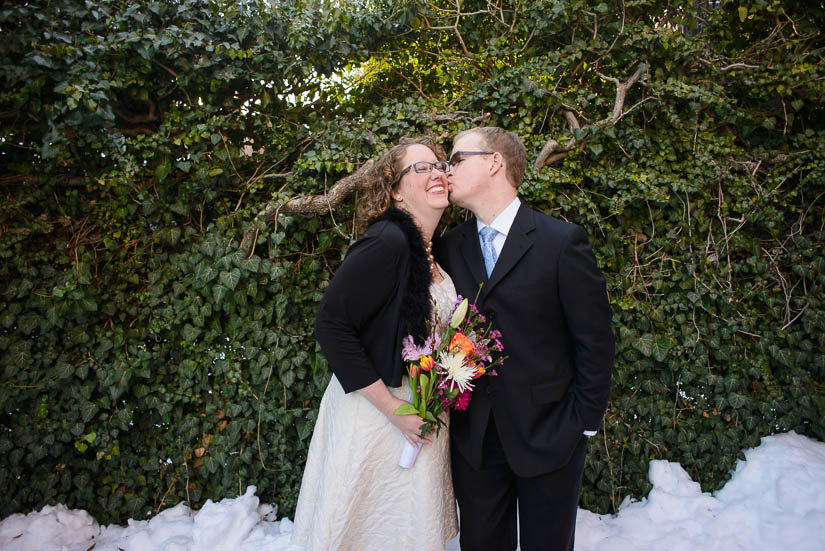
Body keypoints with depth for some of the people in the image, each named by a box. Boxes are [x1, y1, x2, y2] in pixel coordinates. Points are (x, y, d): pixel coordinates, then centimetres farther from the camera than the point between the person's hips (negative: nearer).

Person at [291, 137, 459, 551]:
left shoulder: (430, 249, 5)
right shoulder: (387, 241, -22)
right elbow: (330, 325, -24)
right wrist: (393, 407, -22)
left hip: (422, 415, 8)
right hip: (376, 411, -8)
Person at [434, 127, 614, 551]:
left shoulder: (562, 241, -11)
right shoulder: (450, 247, 3)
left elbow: (594, 341, -7)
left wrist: (583, 422, -6)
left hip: (549, 436, -3)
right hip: (474, 438, 4)